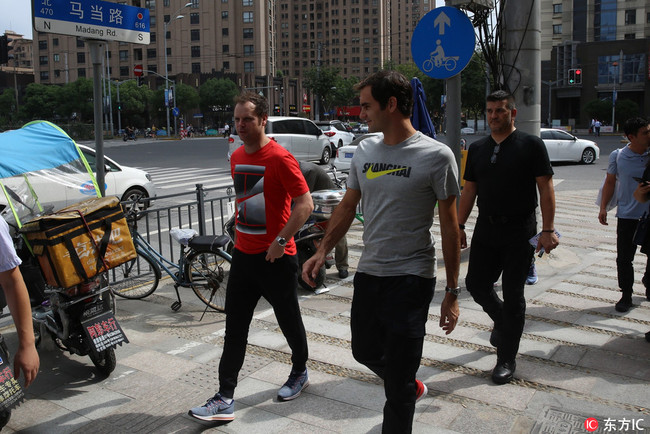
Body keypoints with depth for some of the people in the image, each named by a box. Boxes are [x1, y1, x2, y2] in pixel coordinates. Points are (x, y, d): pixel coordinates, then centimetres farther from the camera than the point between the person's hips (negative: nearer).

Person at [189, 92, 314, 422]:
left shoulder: (279, 158, -15)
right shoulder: (236, 158, 9)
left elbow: (305, 204, -18)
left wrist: (280, 241, -21)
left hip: (275, 258, -7)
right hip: (243, 255, 7)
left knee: (289, 322, 12)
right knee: (235, 329, 5)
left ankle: (299, 373, 37)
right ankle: (225, 399, 11)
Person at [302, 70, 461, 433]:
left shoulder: (436, 156, -11)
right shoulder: (364, 151, 6)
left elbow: (449, 226, -8)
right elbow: (348, 206, 16)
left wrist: (453, 292, -7)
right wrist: (323, 251, 6)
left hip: (411, 278, -6)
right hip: (368, 272, 7)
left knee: (398, 379, 1)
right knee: (365, 351, 22)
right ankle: (412, 388, 50)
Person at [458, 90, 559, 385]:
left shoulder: (531, 145, -4)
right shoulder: (478, 149, 9)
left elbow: (546, 188, -7)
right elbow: (469, 190, 12)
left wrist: (548, 230, -14)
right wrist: (459, 225, 7)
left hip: (519, 232, -4)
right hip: (486, 229, 5)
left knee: (513, 294, 1)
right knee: (476, 284, 6)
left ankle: (507, 359, 15)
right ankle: (502, 321, 38)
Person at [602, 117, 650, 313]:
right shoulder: (617, 156, -3)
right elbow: (610, 182, 6)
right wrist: (603, 207, 1)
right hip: (627, 216, -1)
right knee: (624, 258, 1)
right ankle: (626, 295, 15)